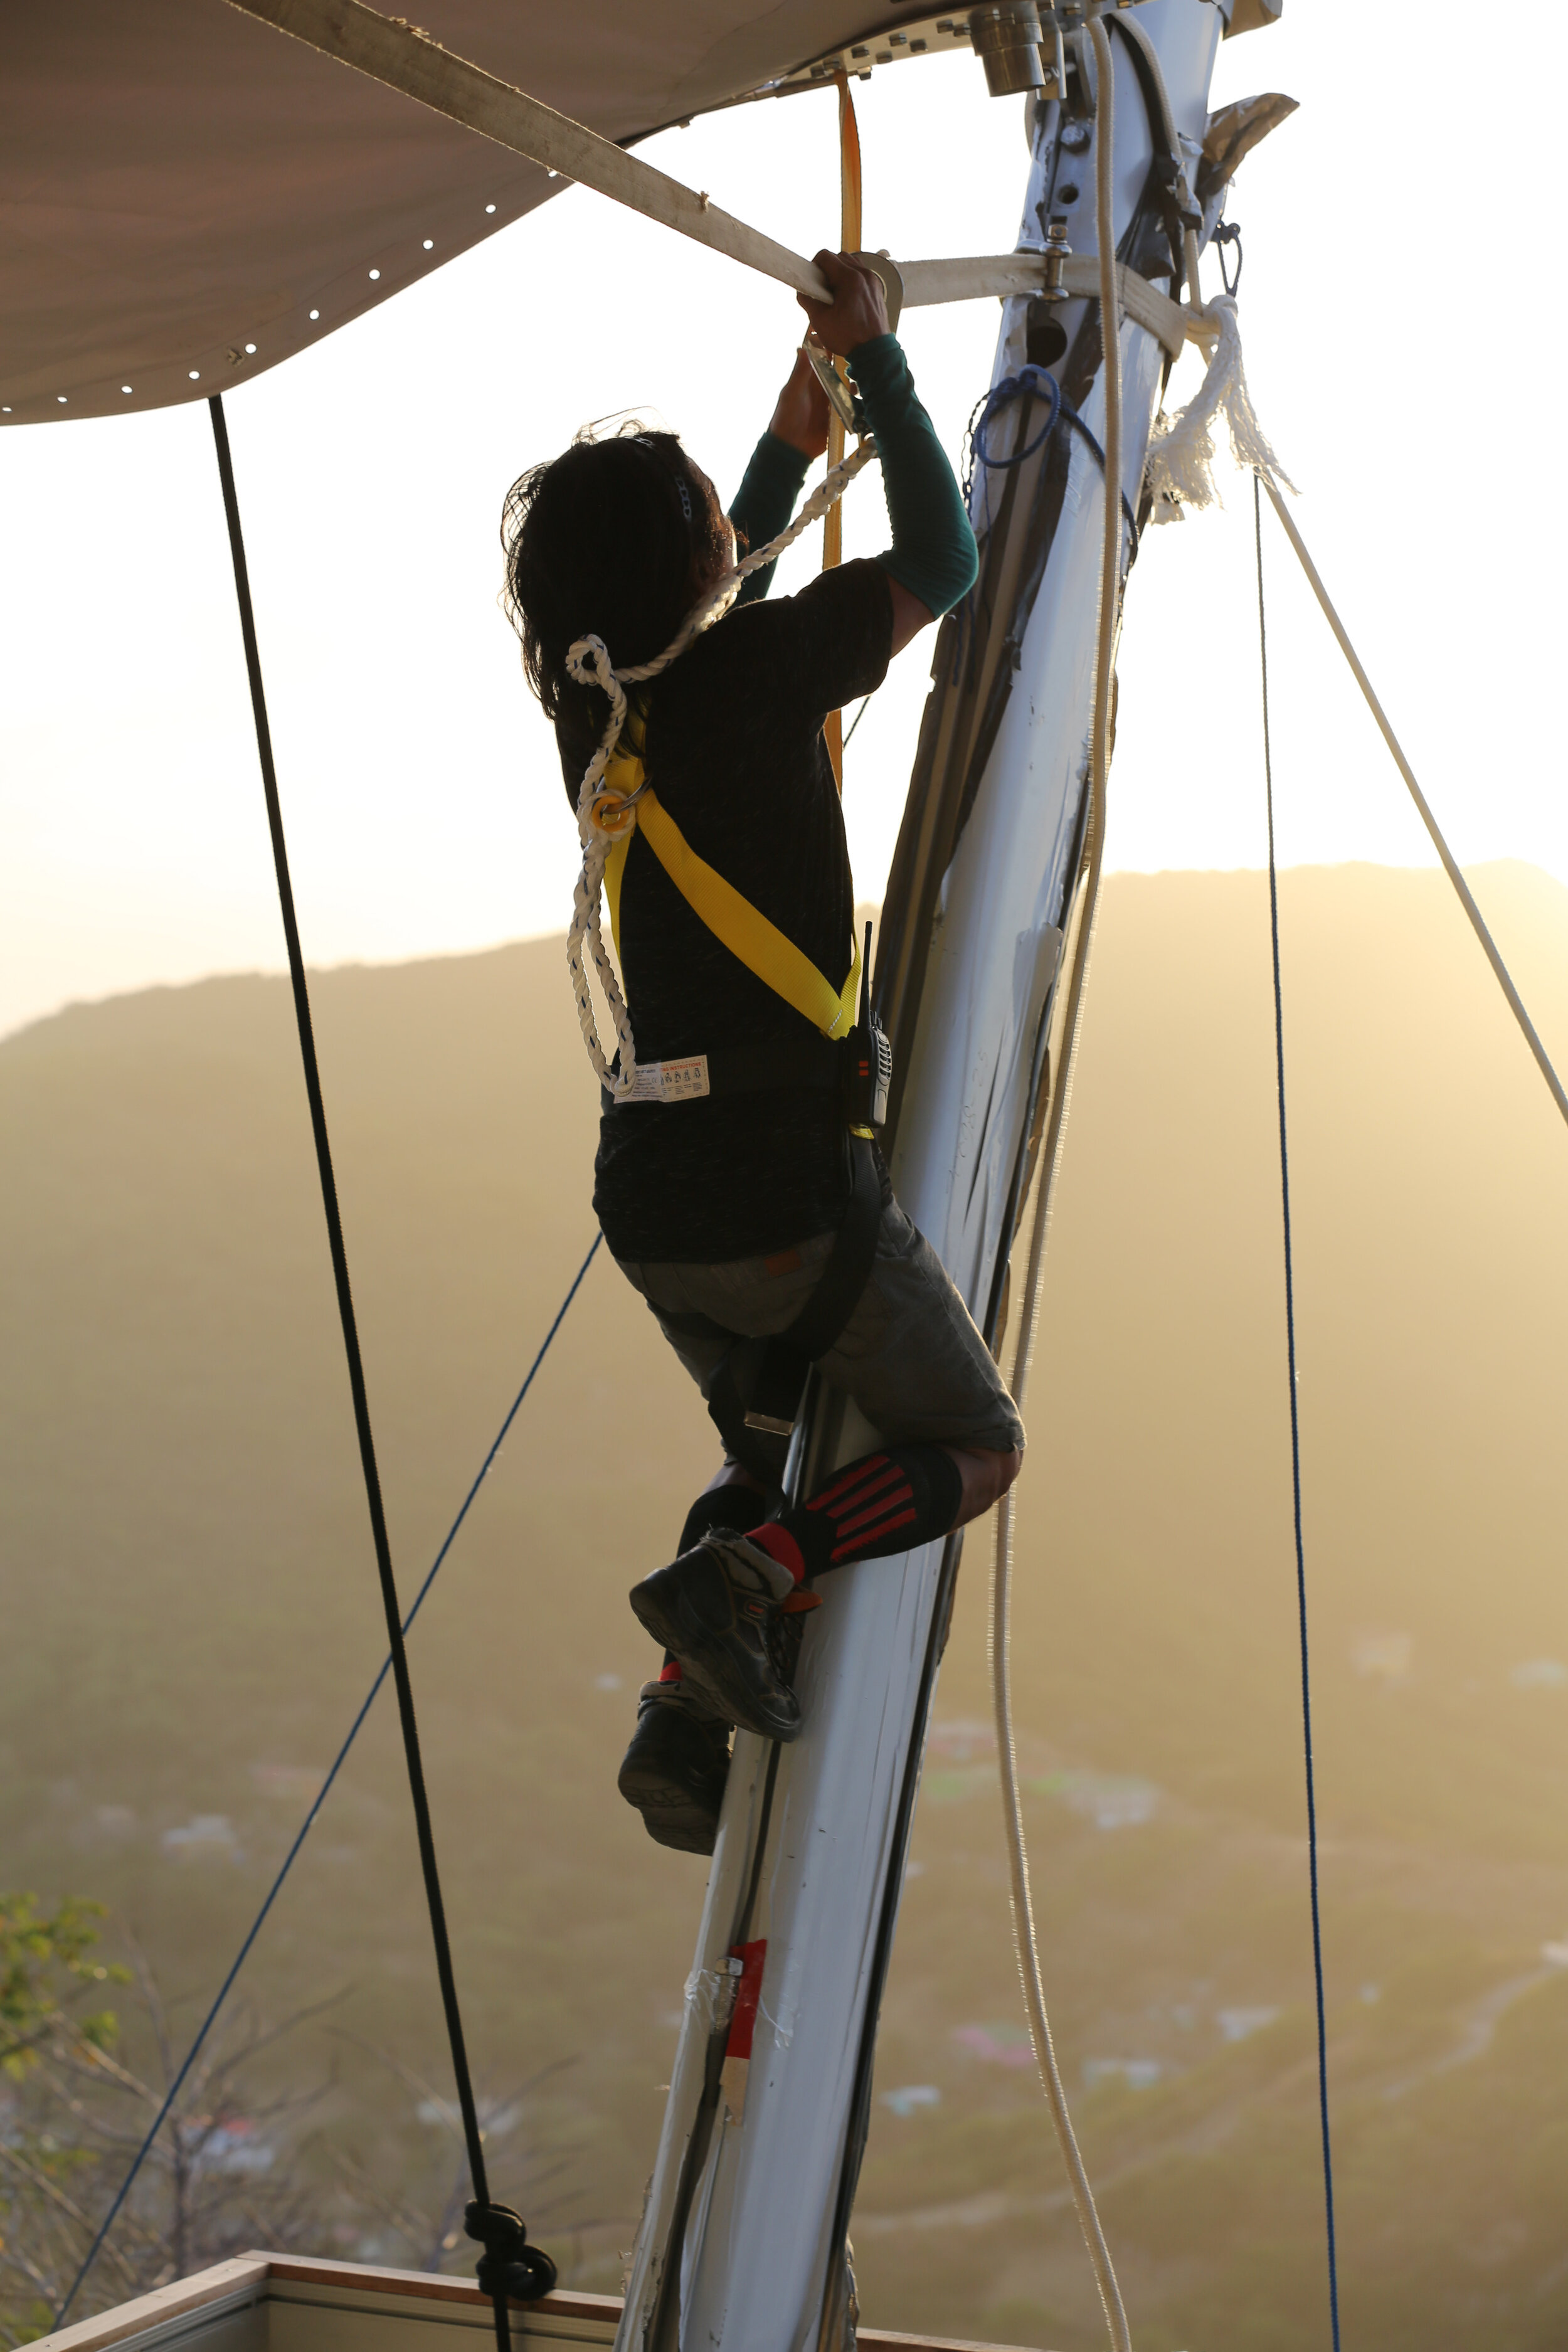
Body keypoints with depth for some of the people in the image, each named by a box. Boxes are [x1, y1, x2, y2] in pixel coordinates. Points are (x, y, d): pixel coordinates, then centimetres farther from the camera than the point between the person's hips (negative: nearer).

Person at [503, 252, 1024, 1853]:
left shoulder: (596, 708, 6)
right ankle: (743, 1575, -12)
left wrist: (791, 437, 32)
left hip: (653, 1208, 7)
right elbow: (940, 565, 0)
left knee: (774, 1459, 28)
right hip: (787, 1196, -7)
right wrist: (874, 359, 9)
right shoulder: (752, 672, -14)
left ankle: (683, 1719, 7)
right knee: (975, 1447, 13)